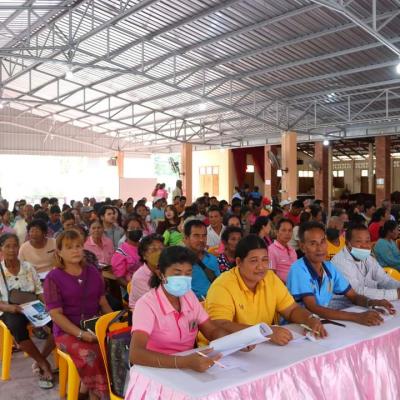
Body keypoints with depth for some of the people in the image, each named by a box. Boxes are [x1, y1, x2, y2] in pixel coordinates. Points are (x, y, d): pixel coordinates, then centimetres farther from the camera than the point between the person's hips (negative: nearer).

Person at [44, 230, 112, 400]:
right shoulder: (53, 278, -6)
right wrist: (81, 334, -20)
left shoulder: (92, 271, 8)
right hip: (67, 331, -4)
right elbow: (56, 314, -10)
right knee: (90, 355, -33)